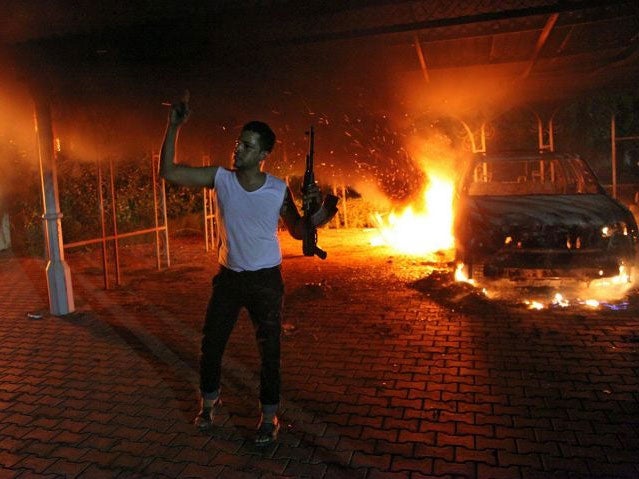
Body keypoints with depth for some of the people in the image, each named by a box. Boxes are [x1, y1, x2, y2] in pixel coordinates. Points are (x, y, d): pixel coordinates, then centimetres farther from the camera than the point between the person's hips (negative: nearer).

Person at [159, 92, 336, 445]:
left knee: (269, 350, 6)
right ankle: (209, 401, 40)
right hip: (228, 276, 2)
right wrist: (174, 127, -15)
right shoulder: (220, 178, -7)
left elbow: (297, 232, 0)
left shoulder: (279, 190, -10)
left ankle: (269, 416, 26)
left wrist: (318, 211, -19)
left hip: (265, 280, -2)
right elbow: (168, 172, -7)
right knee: (210, 343, 14)